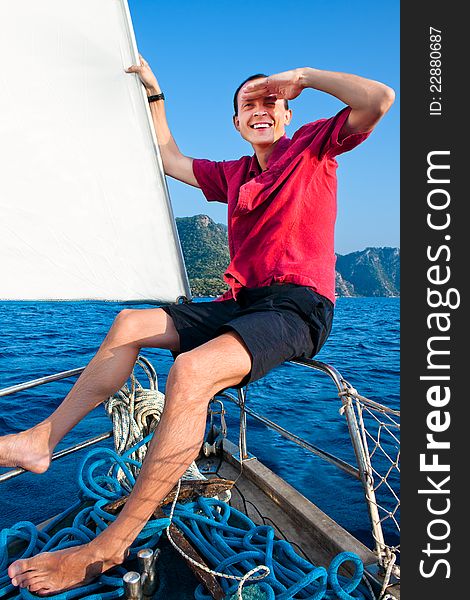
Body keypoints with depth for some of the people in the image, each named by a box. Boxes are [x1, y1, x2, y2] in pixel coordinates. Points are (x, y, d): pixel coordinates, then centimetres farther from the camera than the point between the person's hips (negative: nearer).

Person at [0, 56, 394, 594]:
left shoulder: (313, 146, 7)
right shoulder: (233, 174, 24)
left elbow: (380, 98, -7)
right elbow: (171, 160, 35)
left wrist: (302, 76, 0)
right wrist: (154, 93, 35)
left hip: (299, 307, -8)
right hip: (241, 303, 8)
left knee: (191, 371, -33)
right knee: (130, 323, 4)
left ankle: (108, 548, -24)